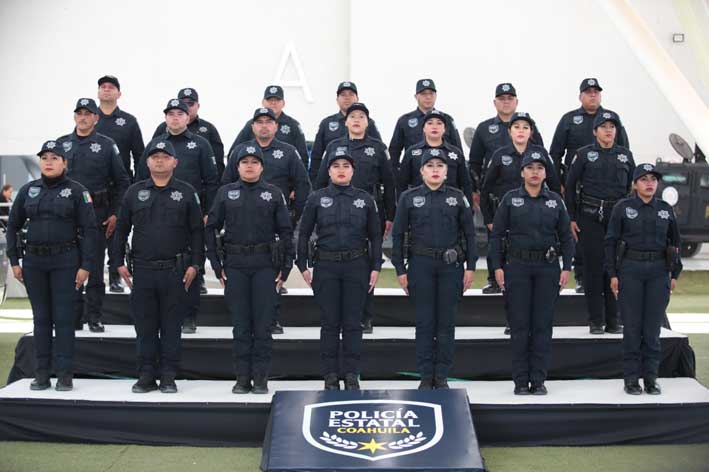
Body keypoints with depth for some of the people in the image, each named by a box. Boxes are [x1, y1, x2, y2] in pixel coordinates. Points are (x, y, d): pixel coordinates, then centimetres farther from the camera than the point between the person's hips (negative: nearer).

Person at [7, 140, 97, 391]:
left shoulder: (76, 191, -2)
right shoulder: (28, 190, 8)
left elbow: (90, 229, -5)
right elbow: (13, 226, 13)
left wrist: (86, 265, -10)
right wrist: (14, 261, 6)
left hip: (65, 261, -3)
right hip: (34, 262, 3)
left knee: (63, 318, -2)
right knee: (41, 318, 8)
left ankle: (65, 375, 4)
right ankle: (41, 374, 14)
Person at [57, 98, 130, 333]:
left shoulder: (106, 145, 2)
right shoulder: (62, 144, 10)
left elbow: (122, 182, 2)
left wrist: (115, 214, -5)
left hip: (97, 214, -2)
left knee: (95, 268, 2)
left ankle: (94, 317, 9)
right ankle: (74, 316, 12)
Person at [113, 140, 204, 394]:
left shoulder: (187, 192, 4)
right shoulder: (134, 192, 9)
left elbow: (197, 231, 3)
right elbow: (121, 229, 12)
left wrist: (195, 264, -4)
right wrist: (120, 263, 6)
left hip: (175, 271, -1)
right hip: (142, 270, 2)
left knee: (171, 326, 3)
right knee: (145, 326, 5)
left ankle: (168, 377, 11)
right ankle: (146, 375, 14)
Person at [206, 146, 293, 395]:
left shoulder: (273, 194, 5)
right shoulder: (226, 193, 7)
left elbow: (285, 231, 4)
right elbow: (211, 228, 7)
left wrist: (285, 267, -2)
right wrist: (216, 265, 0)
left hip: (265, 264, -1)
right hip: (235, 265, 1)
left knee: (263, 324, 1)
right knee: (240, 325, 5)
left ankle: (261, 378, 8)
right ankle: (242, 378, 12)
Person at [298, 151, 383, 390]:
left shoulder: (365, 199, 5)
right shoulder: (316, 199, 3)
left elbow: (375, 236, 8)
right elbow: (304, 234, 6)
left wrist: (375, 268, 1)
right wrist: (303, 266, 0)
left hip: (357, 265, 0)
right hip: (326, 266, 0)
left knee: (353, 323, 3)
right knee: (329, 322, 4)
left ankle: (352, 375, 12)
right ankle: (330, 375, 13)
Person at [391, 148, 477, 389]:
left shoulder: (458, 197, 4)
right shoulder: (409, 198, 2)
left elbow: (469, 233, 6)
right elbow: (398, 234, 3)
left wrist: (470, 267, 0)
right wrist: (400, 270, -1)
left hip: (451, 265, 1)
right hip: (420, 265, -1)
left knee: (447, 322, 5)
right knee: (424, 322, 3)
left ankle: (442, 376, 14)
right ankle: (426, 376, 12)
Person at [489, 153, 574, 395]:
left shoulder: (555, 201, 7)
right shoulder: (510, 199, 2)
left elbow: (566, 237, 9)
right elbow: (496, 234, 2)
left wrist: (567, 268, 1)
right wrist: (497, 267, -6)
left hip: (547, 268, 1)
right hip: (517, 267, -1)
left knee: (543, 325, 3)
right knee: (519, 324, 1)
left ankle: (539, 380, 10)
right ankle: (521, 381, 8)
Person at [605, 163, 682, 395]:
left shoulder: (666, 209, 8)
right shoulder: (623, 208, 0)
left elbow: (675, 242, 14)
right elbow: (611, 241, 0)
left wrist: (675, 274, 9)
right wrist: (613, 274, -5)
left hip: (658, 272, 2)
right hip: (630, 271, -2)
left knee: (653, 327, 3)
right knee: (632, 326, 0)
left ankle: (651, 377, 12)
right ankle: (631, 378, 8)